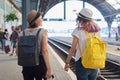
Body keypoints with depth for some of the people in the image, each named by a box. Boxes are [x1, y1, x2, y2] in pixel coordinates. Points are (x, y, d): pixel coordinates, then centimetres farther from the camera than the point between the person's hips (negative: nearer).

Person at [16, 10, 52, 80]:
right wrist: (49, 69, -20)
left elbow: (17, 51, 3)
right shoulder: (43, 32, -12)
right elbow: (45, 51, -20)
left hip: (26, 66, 4)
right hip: (39, 66, -4)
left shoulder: (22, 33, 1)